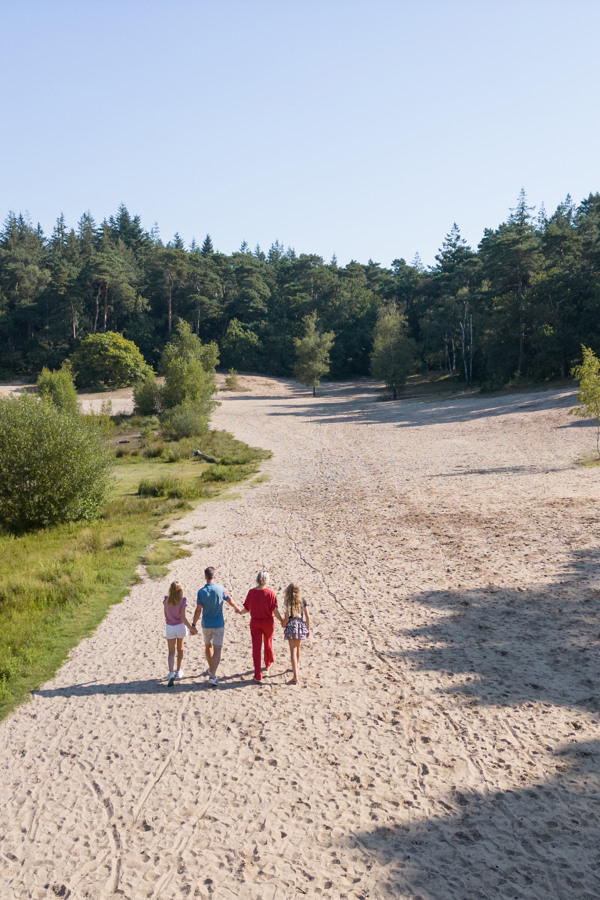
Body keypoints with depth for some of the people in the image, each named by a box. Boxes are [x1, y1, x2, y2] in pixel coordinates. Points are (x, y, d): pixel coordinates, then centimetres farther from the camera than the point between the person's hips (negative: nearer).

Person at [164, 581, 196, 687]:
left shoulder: (166, 600, -8)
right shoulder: (182, 601, -16)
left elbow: (165, 615, 3)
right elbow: (183, 617, -20)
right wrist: (191, 627, -13)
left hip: (170, 627, 1)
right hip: (180, 626, -1)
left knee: (171, 652, 6)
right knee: (180, 649, 20)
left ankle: (171, 673, -12)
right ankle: (178, 671, 31)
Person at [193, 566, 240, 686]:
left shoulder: (201, 592, -10)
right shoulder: (221, 589, -10)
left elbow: (198, 610, -8)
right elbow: (230, 601, 5)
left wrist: (193, 624, 2)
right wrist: (237, 608, 26)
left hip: (206, 624, 2)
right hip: (218, 624, -2)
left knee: (208, 646, 23)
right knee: (217, 650, 0)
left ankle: (211, 669, 38)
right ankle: (213, 675, -11)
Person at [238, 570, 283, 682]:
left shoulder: (251, 592, -9)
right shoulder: (270, 593, -16)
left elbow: (247, 608, -1)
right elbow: (275, 611, -17)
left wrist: (241, 612, 20)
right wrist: (282, 621, -3)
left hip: (255, 622, 1)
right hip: (268, 622, -1)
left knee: (256, 647, 2)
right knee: (268, 643, 25)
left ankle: (258, 675, -1)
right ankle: (269, 663, 49)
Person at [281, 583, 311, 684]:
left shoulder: (287, 603, -8)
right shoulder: (303, 601, 2)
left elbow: (286, 618, -9)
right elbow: (307, 616, 2)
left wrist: (283, 625, 11)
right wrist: (308, 629, 11)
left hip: (291, 626, -3)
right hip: (301, 626, 4)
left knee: (293, 651, -3)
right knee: (298, 648, 27)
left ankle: (295, 676, -10)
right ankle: (297, 666, 50)